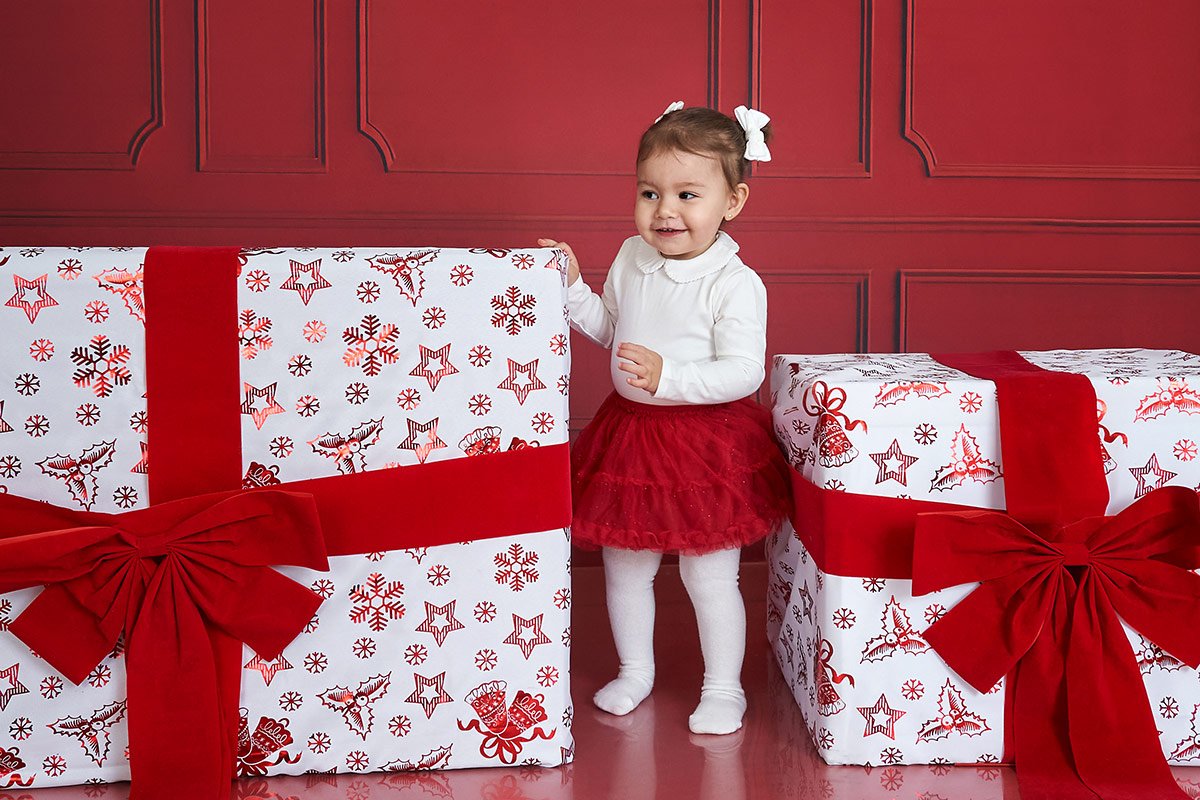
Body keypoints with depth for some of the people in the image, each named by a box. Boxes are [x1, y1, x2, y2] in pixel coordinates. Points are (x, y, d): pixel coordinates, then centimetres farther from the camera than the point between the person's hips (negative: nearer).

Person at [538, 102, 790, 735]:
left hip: (708, 442, -6)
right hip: (630, 429, 6)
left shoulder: (735, 283, -18)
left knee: (709, 576, 6)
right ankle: (634, 671, 38)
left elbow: (744, 372, -23)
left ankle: (722, 688, 25)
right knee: (624, 566, 17)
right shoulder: (631, 259, 2)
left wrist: (668, 375, -32)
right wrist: (571, 287, 3)